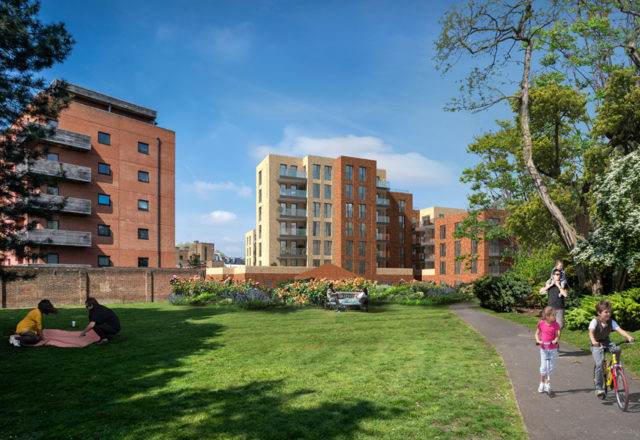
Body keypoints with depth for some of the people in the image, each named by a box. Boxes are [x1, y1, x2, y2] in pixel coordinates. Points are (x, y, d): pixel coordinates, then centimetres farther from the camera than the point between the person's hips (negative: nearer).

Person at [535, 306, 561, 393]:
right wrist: (538, 340, -13)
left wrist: (555, 340, -28)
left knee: (551, 367, 5)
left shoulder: (556, 324, -6)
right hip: (543, 348, -1)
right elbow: (537, 334, 4)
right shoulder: (541, 323, -6)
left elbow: (557, 335, -8)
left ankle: (547, 383, 22)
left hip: (553, 348, 1)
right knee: (543, 367, -2)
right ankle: (542, 383, 18)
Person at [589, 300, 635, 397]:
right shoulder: (595, 321, -17)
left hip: (606, 342, 4)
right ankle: (599, 388, -9)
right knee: (599, 364, -20)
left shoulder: (611, 322, -6)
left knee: (617, 349, -29)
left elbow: (620, 330, -19)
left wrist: (629, 337, -39)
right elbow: (591, 332, -32)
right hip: (596, 345, -4)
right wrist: (593, 341, -51)